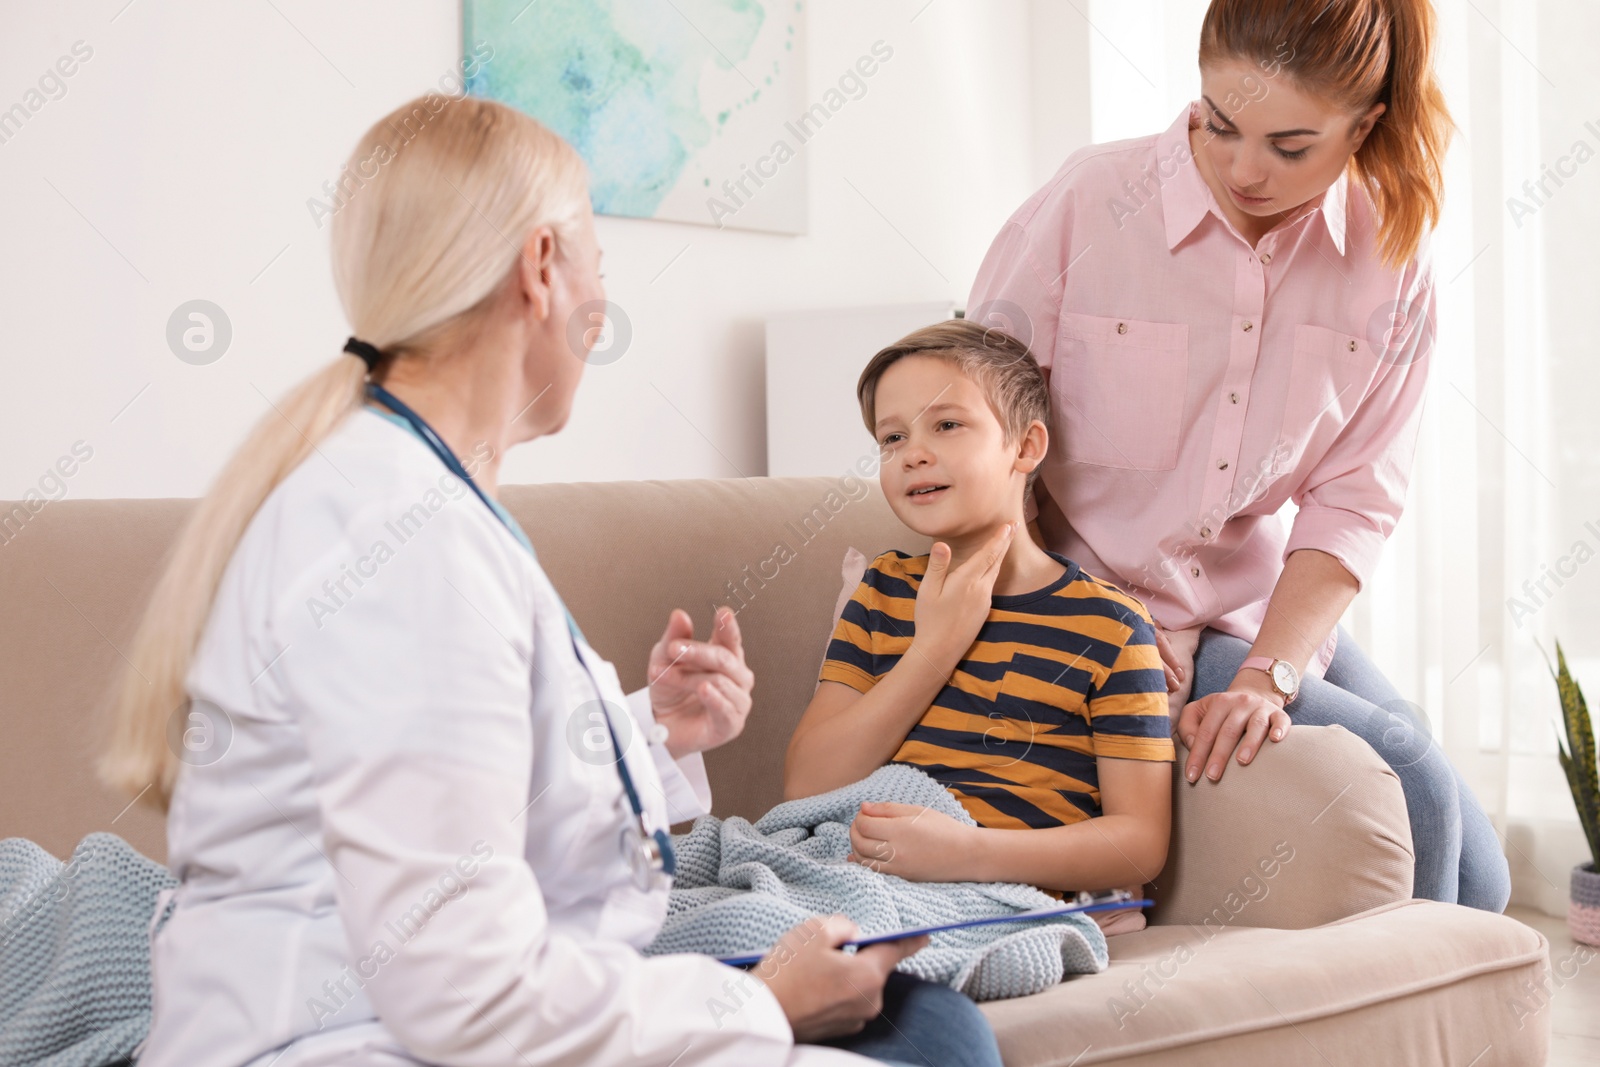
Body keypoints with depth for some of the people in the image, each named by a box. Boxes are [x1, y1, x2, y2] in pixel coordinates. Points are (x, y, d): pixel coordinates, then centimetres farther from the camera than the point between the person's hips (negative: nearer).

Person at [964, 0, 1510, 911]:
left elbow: (1353, 504, -6)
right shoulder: (1088, 203, -15)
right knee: (1402, 773, -18)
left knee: (1477, 888, 2)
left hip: (1266, 613, 5)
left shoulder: (1390, 261, -5)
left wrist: (1265, 676, -19)